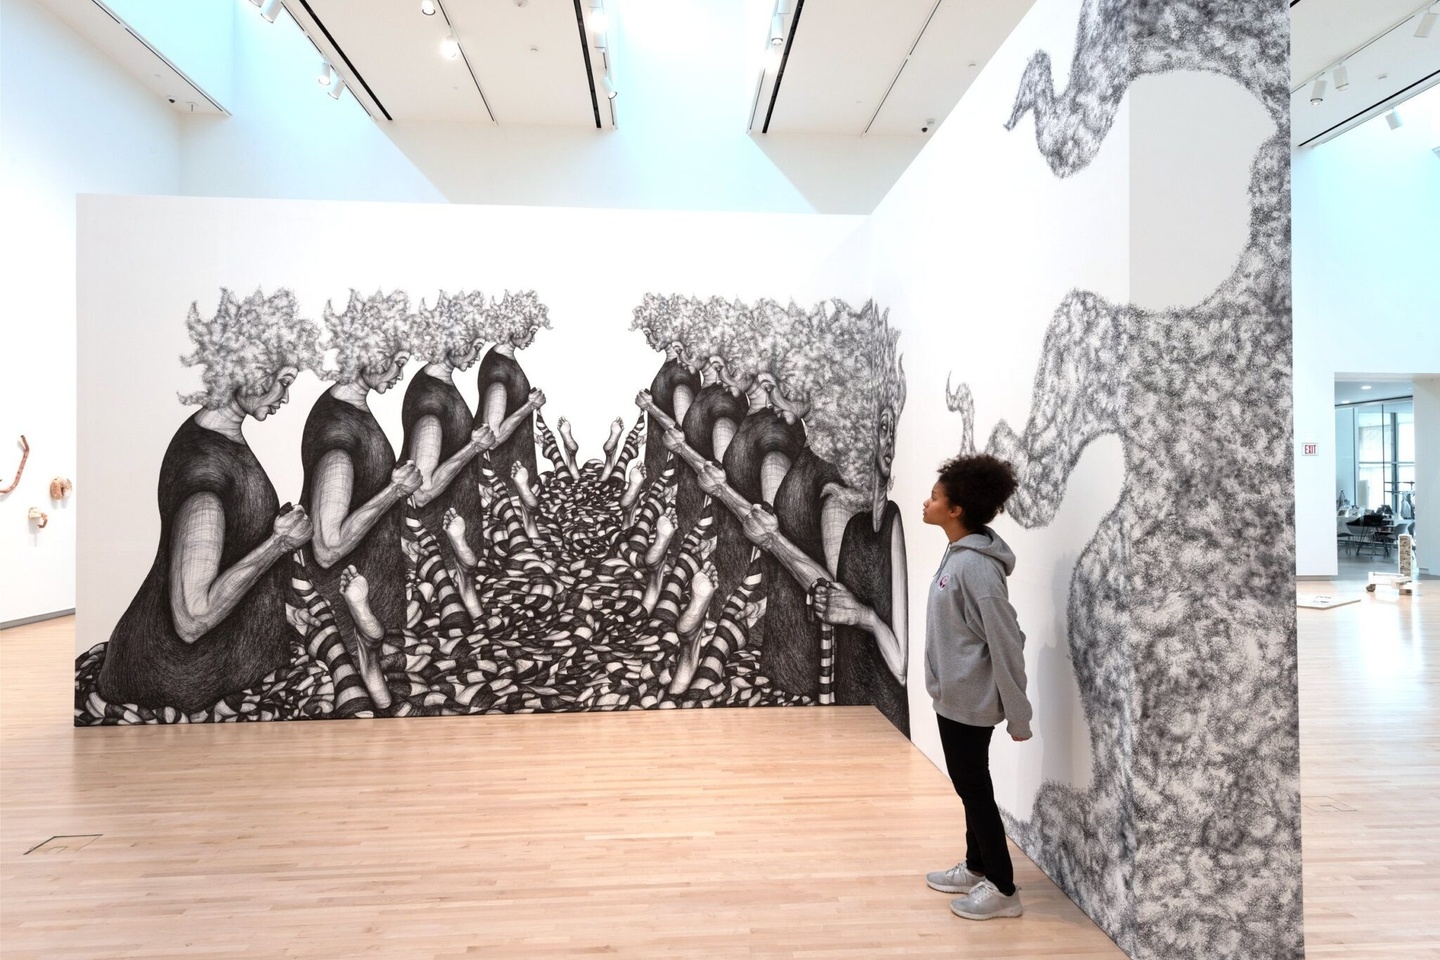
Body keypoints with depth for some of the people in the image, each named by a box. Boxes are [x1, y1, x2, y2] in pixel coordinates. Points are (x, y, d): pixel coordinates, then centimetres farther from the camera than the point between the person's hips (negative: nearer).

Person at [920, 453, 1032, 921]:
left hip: (969, 702, -9)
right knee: (969, 787, 20)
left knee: (975, 790, 5)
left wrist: (1017, 715, -16)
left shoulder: (976, 566, -25)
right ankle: (976, 869, 36)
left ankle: (1002, 889, 20)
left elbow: (1007, 643, -22)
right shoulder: (957, 554, 5)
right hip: (953, 697, 9)